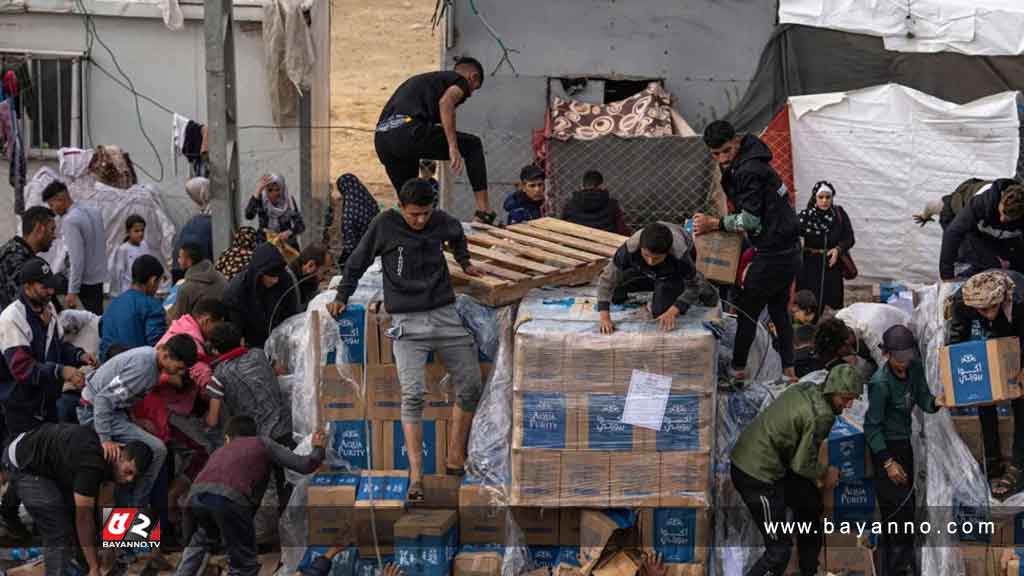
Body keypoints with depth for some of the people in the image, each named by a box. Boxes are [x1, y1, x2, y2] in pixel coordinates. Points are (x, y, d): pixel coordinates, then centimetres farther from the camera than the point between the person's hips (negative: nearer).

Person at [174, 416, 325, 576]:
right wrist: (318, 449, 43)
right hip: (229, 498, -5)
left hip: (197, 494, 5)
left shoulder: (220, 451, 40)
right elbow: (304, 465, 22)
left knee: (202, 539, 39)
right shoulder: (262, 443, 28)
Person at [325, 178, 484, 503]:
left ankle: (455, 460, 16)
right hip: (407, 322, -4)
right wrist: (342, 298, 5)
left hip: (445, 315, 4)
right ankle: (416, 476, -17)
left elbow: (457, 235, 32)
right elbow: (357, 262, 6)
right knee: (412, 394, -17)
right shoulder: (385, 225, -4)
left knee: (470, 386, 2)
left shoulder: (442, 222, 6)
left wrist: (465, 262, 30)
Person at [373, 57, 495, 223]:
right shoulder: (460, 81, 13)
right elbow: (446, 102, -10)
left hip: (381, 140, 8)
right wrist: (453, 147, -15)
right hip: (408, 131, -8)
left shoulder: (422, 79, 38)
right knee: (473, 146, 11)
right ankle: (484, 210, 5)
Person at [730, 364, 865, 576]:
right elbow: (802, 463, -15)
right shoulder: (821, 415, -22)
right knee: (779, 550, -5)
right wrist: (825, 472, 4)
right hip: (757, 476, -10)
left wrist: (820, 472, 8)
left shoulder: (806, 388, 3)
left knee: (810, 503, 28)